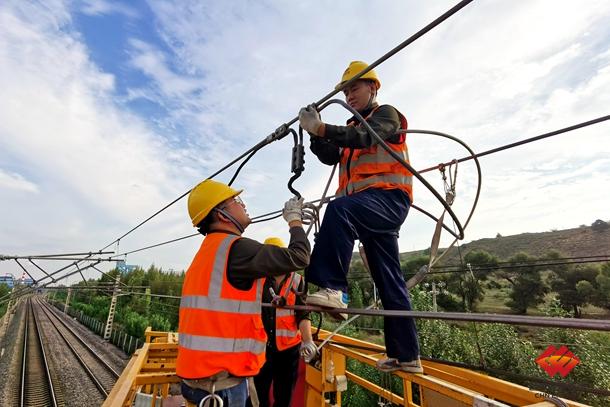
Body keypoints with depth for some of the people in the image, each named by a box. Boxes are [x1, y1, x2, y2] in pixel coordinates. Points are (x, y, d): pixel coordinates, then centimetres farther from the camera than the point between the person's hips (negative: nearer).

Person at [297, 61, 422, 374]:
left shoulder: (386, 114, 9)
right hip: (367, 207, 7)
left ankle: (333, 288, -42)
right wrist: (315, 133, -1)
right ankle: (405, 355, 16)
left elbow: (365, 137, -14)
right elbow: (330, 157, 15)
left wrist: (321, 128, -21)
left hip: (388, 198, -7)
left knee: (338, 209, -37)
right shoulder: (354, 127, 30)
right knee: (389, 281, 7)